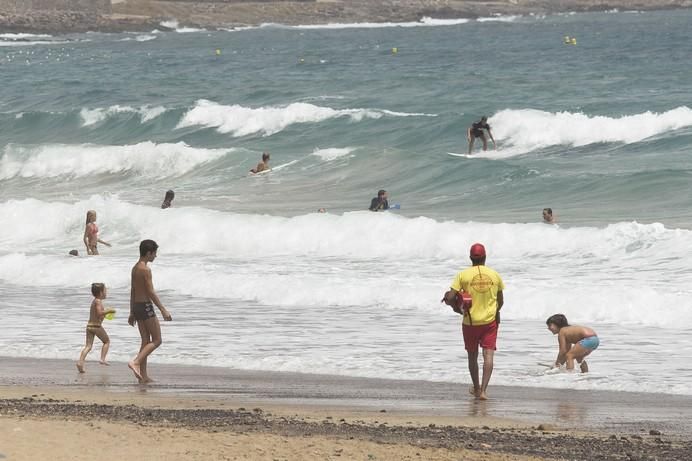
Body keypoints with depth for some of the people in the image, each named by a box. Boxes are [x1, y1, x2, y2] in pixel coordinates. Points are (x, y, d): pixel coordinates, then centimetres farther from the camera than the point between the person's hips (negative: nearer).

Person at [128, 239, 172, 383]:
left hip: (137, 306, 9)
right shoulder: (145, 269, -16)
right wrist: (163, 310, -17)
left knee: (146, 341, 11)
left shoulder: (135, 268, 13)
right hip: (146, 306, -9)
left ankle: (143, 376, 9)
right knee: (156, 340, -3)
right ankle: (135, 362, -17)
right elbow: (151, 292, -19)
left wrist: (132, 313, 23)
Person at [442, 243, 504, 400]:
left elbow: (450, 298, -12)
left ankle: (476, 388, 30)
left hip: (470, 322, 0)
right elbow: (501, 301, 11)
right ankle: (483, 390, -17)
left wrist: (457, 308, 8)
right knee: (488, 355, -4)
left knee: (472, 356, 16)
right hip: (490, 321, 0)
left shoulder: (463, 275, -7)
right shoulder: (494, 275, 1)